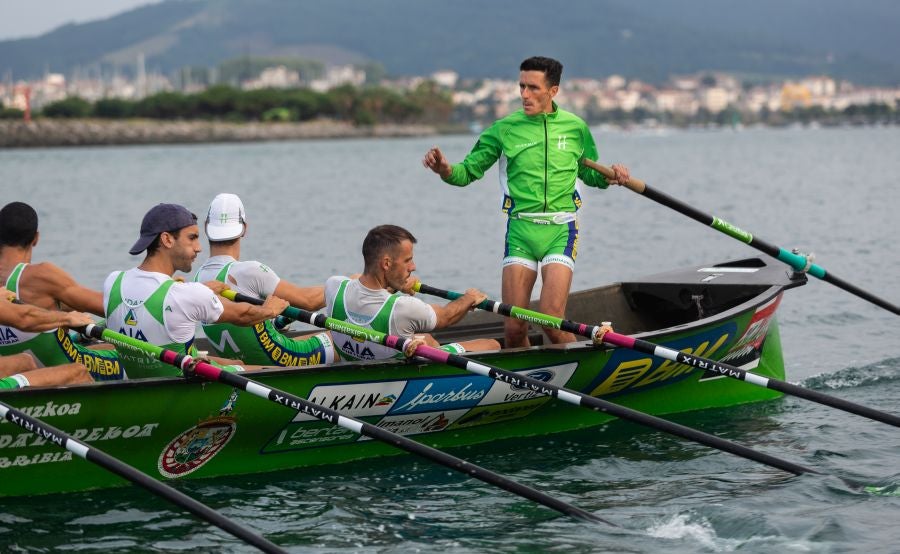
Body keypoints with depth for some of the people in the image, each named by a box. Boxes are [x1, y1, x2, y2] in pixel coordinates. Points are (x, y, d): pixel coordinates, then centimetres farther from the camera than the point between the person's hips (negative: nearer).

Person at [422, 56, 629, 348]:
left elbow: (588, 173, 20)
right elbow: (468, 172, 3)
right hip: (520, 230, 1)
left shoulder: (576, 128, 6)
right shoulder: (505, 129, 2)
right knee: (514, 327, -3)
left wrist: (608, 178, -1)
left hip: (560, 230, -1)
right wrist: (445, 170, -18)